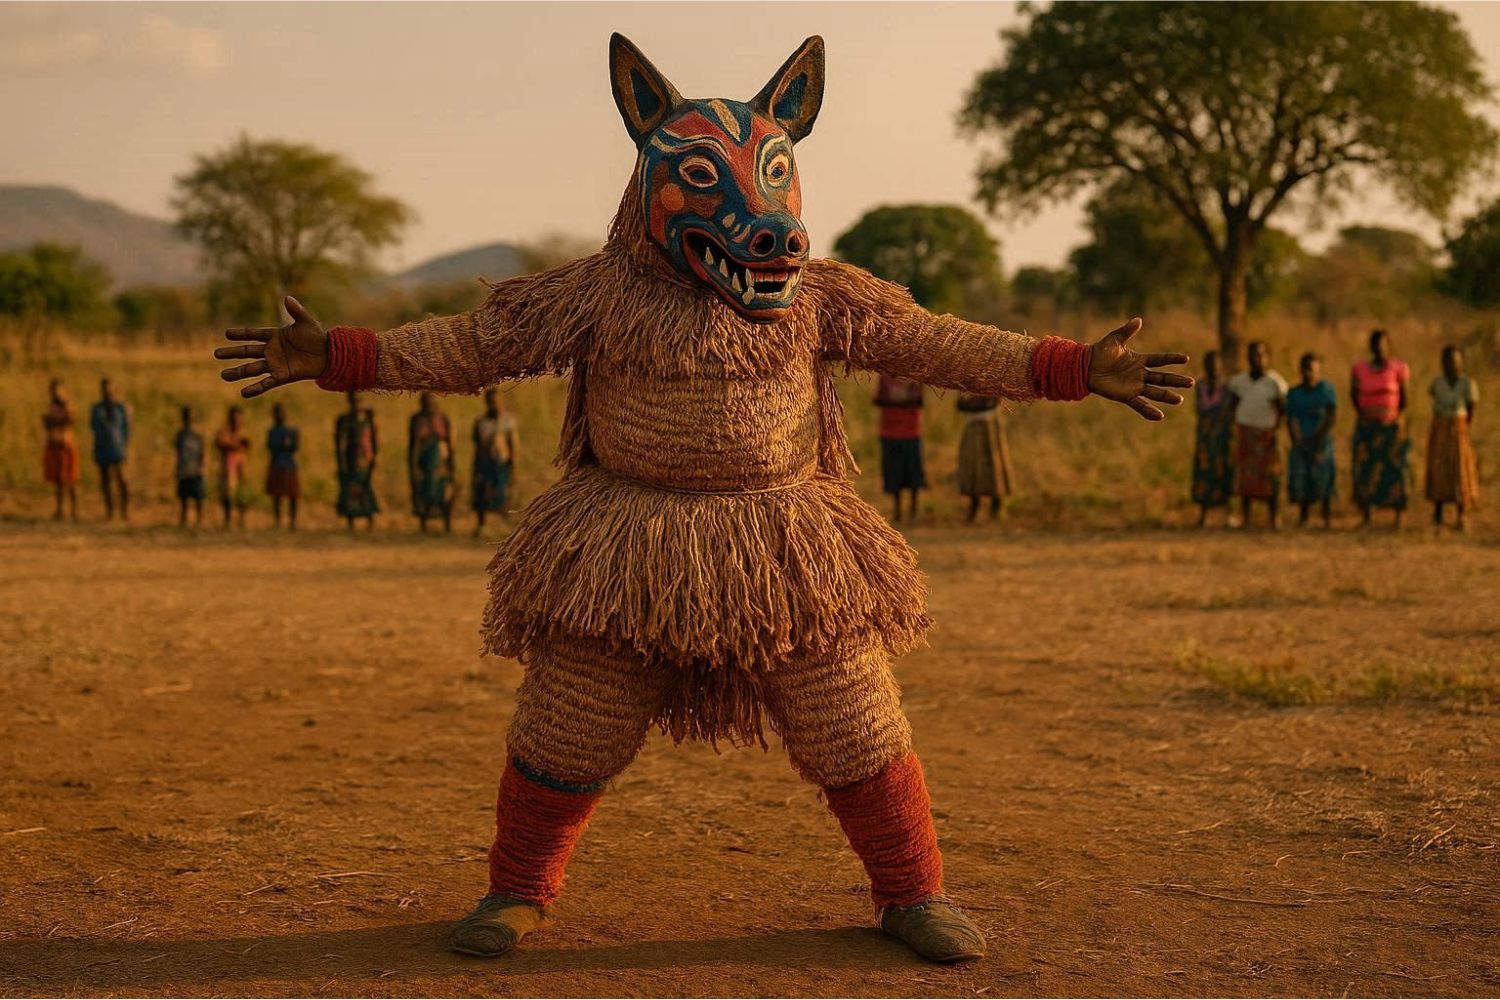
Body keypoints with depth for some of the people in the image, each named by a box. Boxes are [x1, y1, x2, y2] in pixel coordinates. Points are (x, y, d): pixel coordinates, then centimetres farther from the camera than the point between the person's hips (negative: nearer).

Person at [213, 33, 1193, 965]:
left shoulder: (821, 298, 2)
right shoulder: (597, 294, -3)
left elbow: (930, 341, 4)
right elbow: (471, 344, 0)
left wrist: (1077, 369, 0)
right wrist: (334, 357, -8)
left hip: (786, 554, 1)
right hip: (624, 556, -1)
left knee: (856, 734, 4)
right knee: (566, 738, 4)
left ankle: (913, 892, 23)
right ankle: (519, 892, 25)